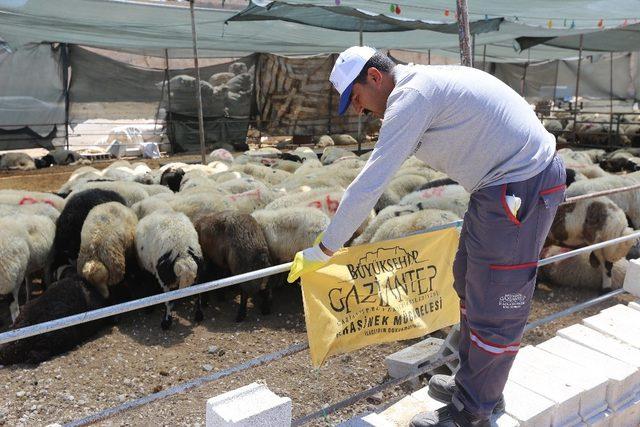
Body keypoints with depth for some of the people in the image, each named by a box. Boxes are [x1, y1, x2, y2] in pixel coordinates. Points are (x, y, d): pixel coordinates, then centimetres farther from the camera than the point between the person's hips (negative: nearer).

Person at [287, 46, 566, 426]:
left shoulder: (410, 96, -16)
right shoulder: (426, 81, 14)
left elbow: (370, 183, -19)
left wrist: (324, 249, -11)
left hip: (520, 187, -11)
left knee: (496, 306, 1)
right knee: (470, 281, 19)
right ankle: (473, 384, 35)